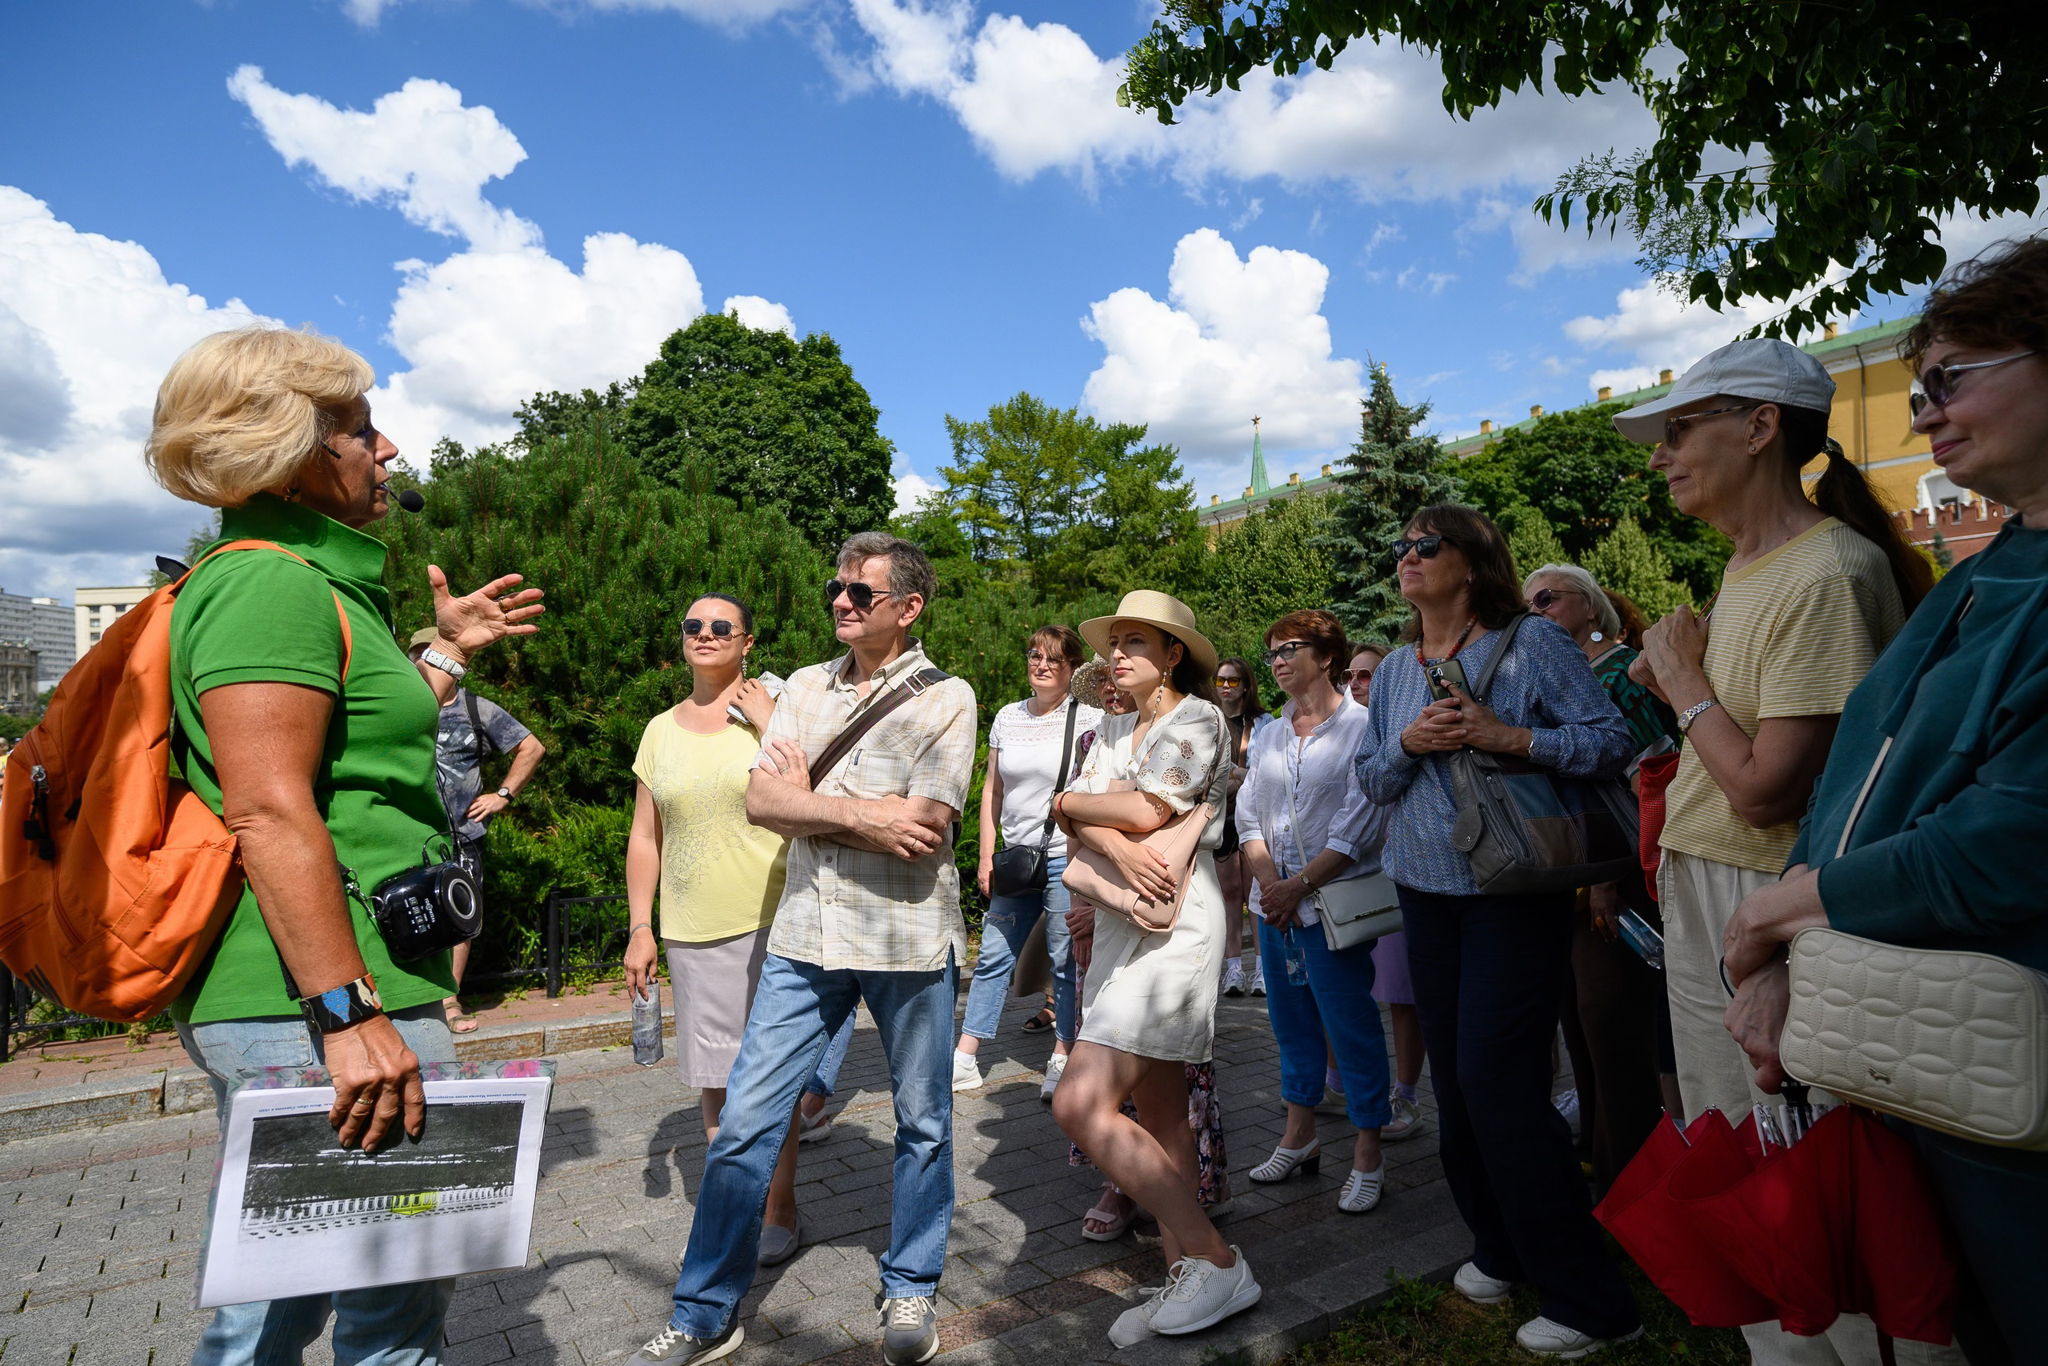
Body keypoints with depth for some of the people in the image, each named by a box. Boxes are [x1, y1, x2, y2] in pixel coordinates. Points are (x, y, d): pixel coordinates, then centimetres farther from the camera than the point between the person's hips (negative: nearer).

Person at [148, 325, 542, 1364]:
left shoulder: (310, 579, 19)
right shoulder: (272, 581, -14)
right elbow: (268, 810, -23)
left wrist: (448, 653, 28)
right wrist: (350, 1013, -25)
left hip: (292, 1005, 11)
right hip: (311, 1005, -11)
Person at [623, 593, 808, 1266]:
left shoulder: (774, 712, -3)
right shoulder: (661, 730, 10)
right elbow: (644, 838, 12)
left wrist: (769, 725, -17)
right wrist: (639, 927, 8)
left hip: (769, 923, -4)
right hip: (691, 933, 4)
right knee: (714, 1079, 12)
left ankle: (781, 1212, 20)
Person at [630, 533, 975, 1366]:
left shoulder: (945, 698, -6)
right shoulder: (806, 687, 8)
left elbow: (924, 831, -17)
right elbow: (760, 802, -3)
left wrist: (806, 798, -8)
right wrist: (856, 811, -17)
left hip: (907, 939, -3)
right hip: (805, 936, 4)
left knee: (923, 1124, 12)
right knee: (744, 1121, 6)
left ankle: (910, 1288, 34)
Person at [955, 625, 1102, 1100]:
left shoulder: (1089, 719, -4)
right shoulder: (1007, 717, 9)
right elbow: (992, 790, 13)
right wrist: (986, 857, 8)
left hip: (1066, 857, -4)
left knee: (1066, 962, 5)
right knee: (993, 958, 8)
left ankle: (1061, 1059, 21)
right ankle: (964, 1060, 17)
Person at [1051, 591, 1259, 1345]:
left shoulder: (1197, 717, -5)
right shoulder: (1110, 731, 17)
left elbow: (1147, 809, -17)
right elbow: (1082, 821, 4)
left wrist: (1068, 802, 0)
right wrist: (1118, 846, -18)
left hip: (1173, 922, -8)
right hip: (1121, 920, 8)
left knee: (1082, 1102, -15)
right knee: (1159, 1109, 10)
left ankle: (1216, 1261, -5)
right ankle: (1184, 1273, 20)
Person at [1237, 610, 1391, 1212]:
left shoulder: (1362, 728, -7)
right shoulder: (1267, 736, 11)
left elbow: (1360, 826, -12)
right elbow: (1249, 817, 9)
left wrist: (1299, 884, -13)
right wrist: (1268, 881, -6)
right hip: (1274, 904, 6)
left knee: (1351, 1026, 0)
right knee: (1290, 1020, 14)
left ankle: (1367, 1155, 13)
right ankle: (1300, 1136, 29)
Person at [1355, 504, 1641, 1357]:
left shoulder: (1532, 643, -6)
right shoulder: (1394, 671, 11)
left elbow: (1612, 740, -10)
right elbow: (1370, 778, 10)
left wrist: (1508, 736, -21)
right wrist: (1407, 745, -10)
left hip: (1515, 893, -6)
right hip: (1427, 893, 6)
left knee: (1497, 1078, -9)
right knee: (1453, 1076, 13)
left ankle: (1587, 1301, 8)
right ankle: (1499, 1250, 34)